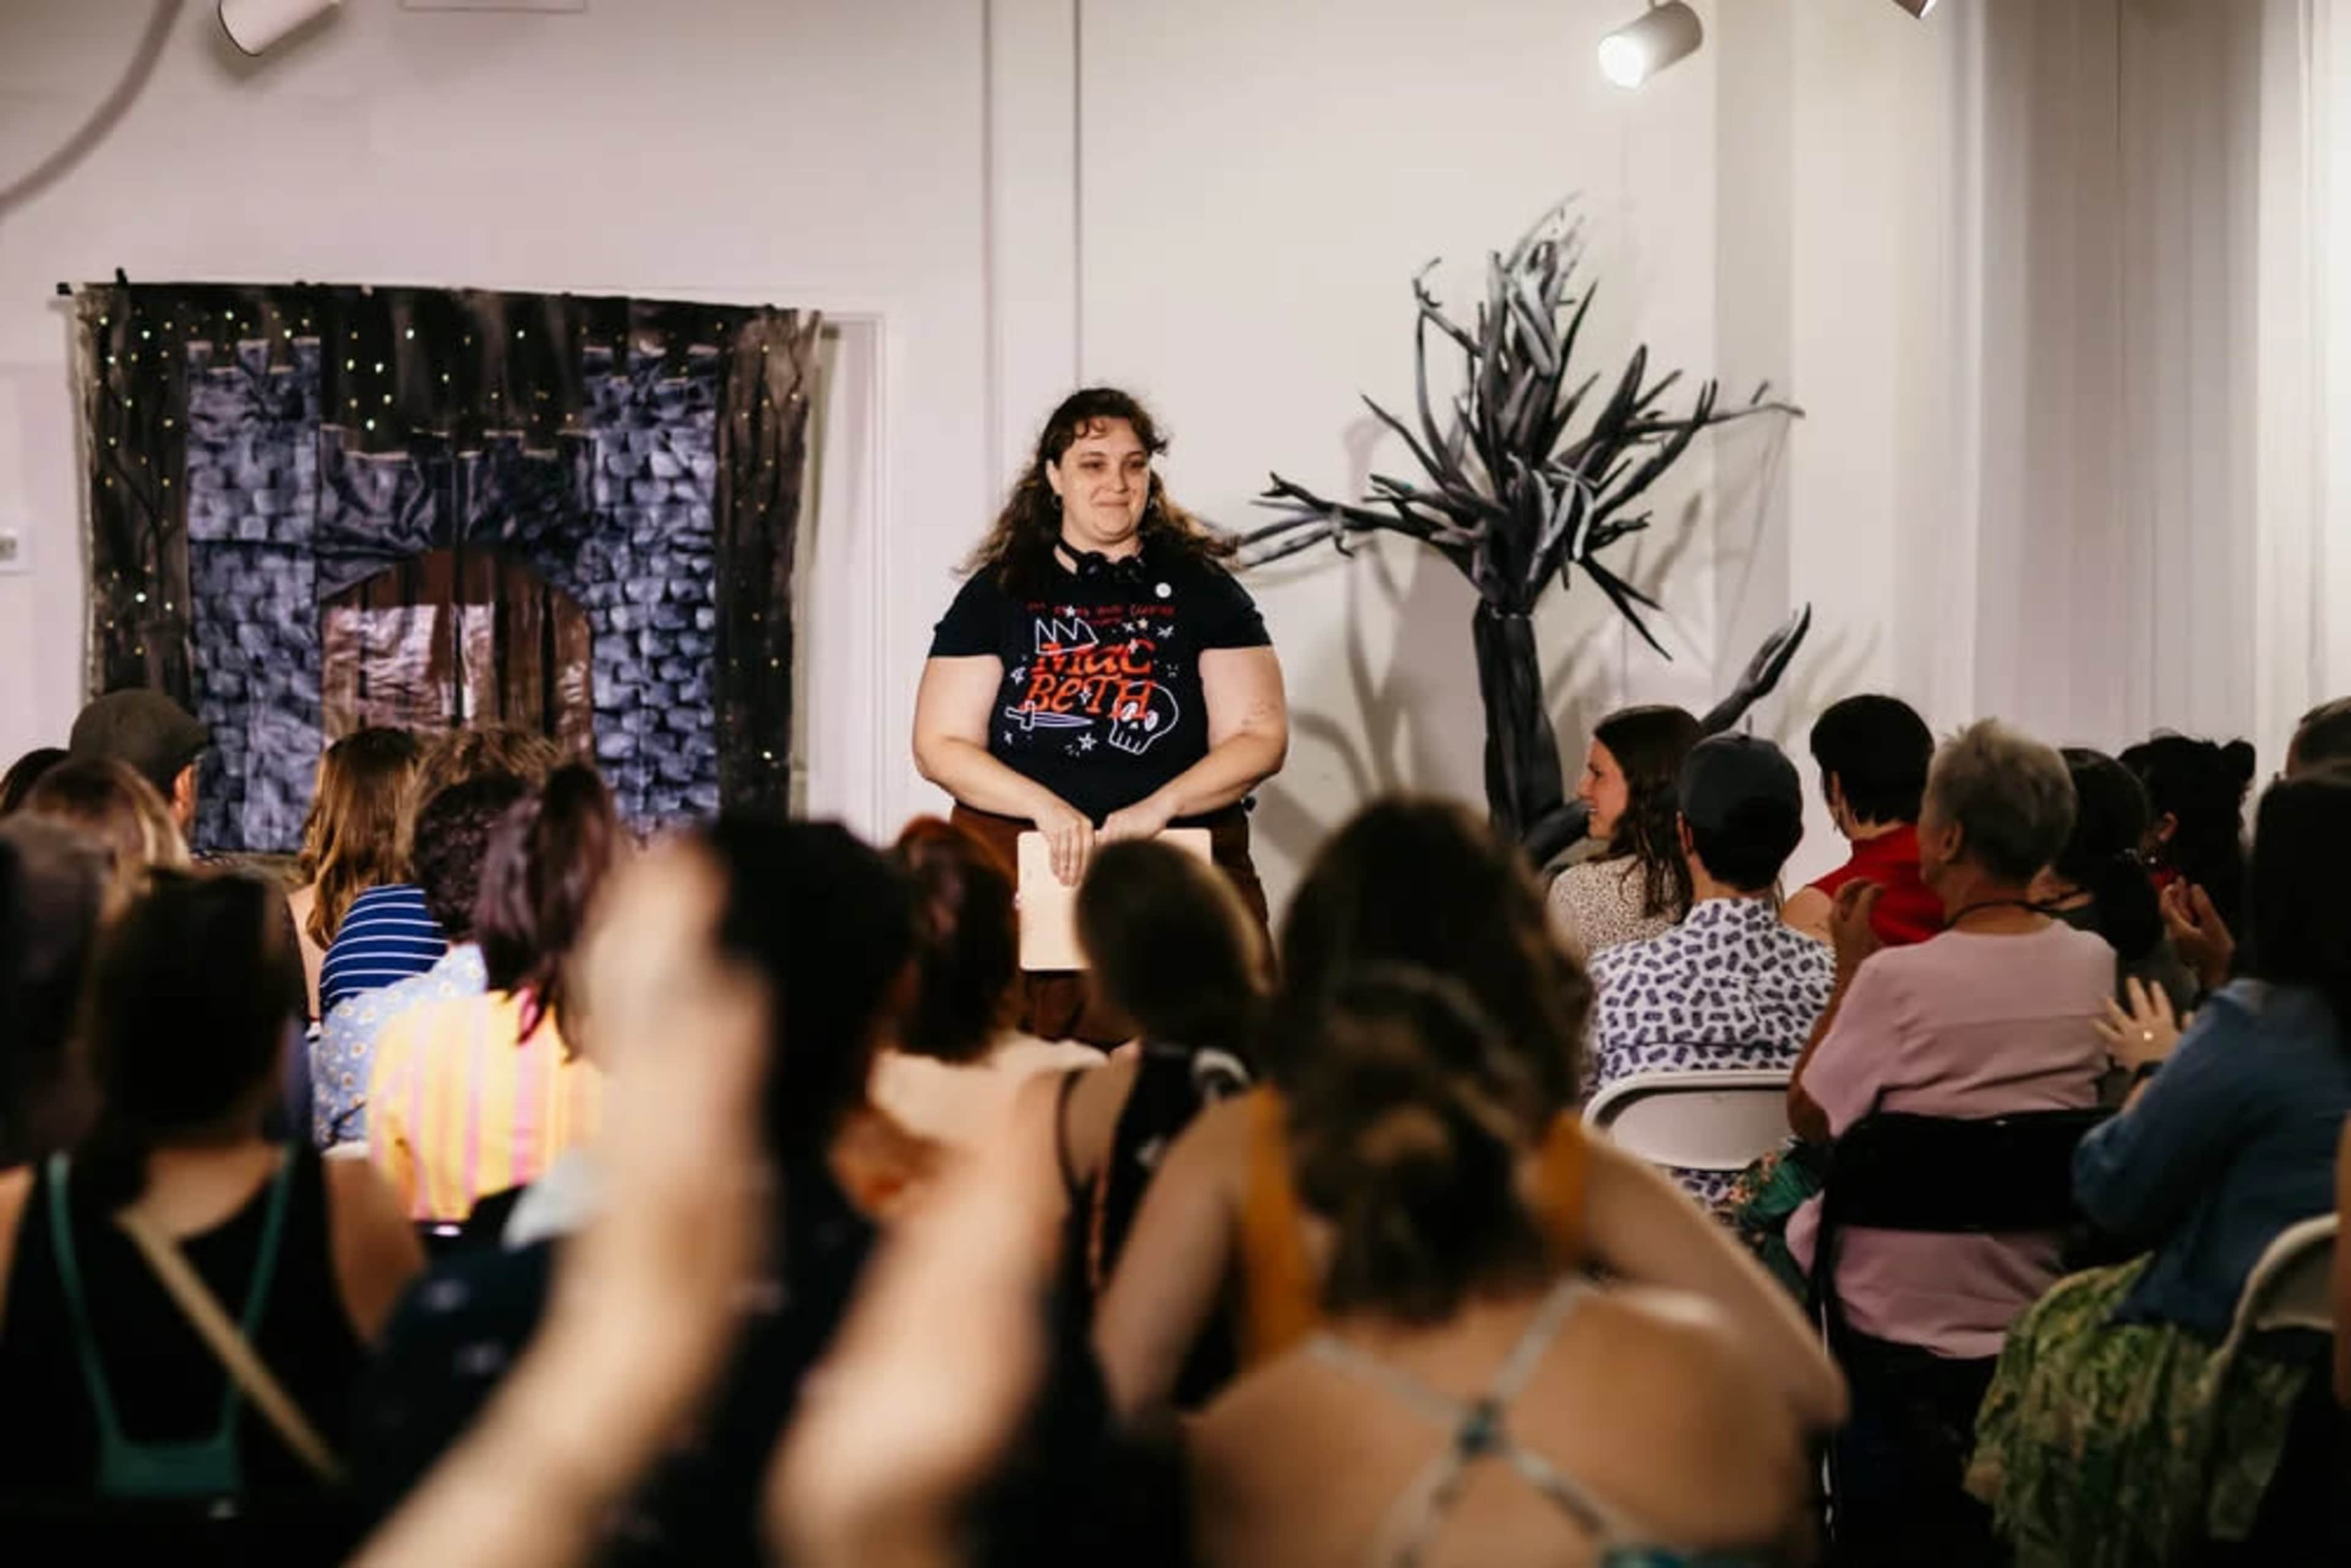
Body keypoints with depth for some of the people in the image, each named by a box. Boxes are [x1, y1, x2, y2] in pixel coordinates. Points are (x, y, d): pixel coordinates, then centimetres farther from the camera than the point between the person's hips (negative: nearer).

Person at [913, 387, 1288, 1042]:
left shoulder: (1201, 590, 9)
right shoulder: (998, 594, 9)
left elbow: (1259, 736, 4)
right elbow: (940, 745, 5)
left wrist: (1159, 806, -12)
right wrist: (1046, 806, -11)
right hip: (1019, 877, 0)